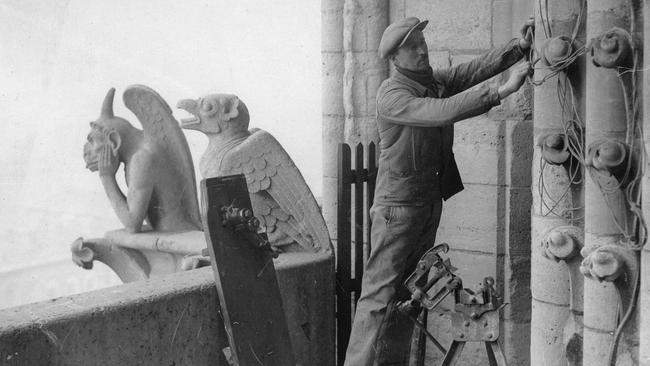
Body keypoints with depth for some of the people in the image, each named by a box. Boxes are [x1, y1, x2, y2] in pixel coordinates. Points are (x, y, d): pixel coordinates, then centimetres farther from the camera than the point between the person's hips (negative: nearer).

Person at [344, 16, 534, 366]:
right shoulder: (392, 94, -18)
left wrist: (518, 46, -21)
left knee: (409, 290, 13)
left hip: (430, 202, 8)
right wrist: (503, 91, -35)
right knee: (381, 292, -9)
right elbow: (443, 112, -32)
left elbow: (477, 67, -3)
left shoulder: (435, 80, 7)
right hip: (398, 205, -8)